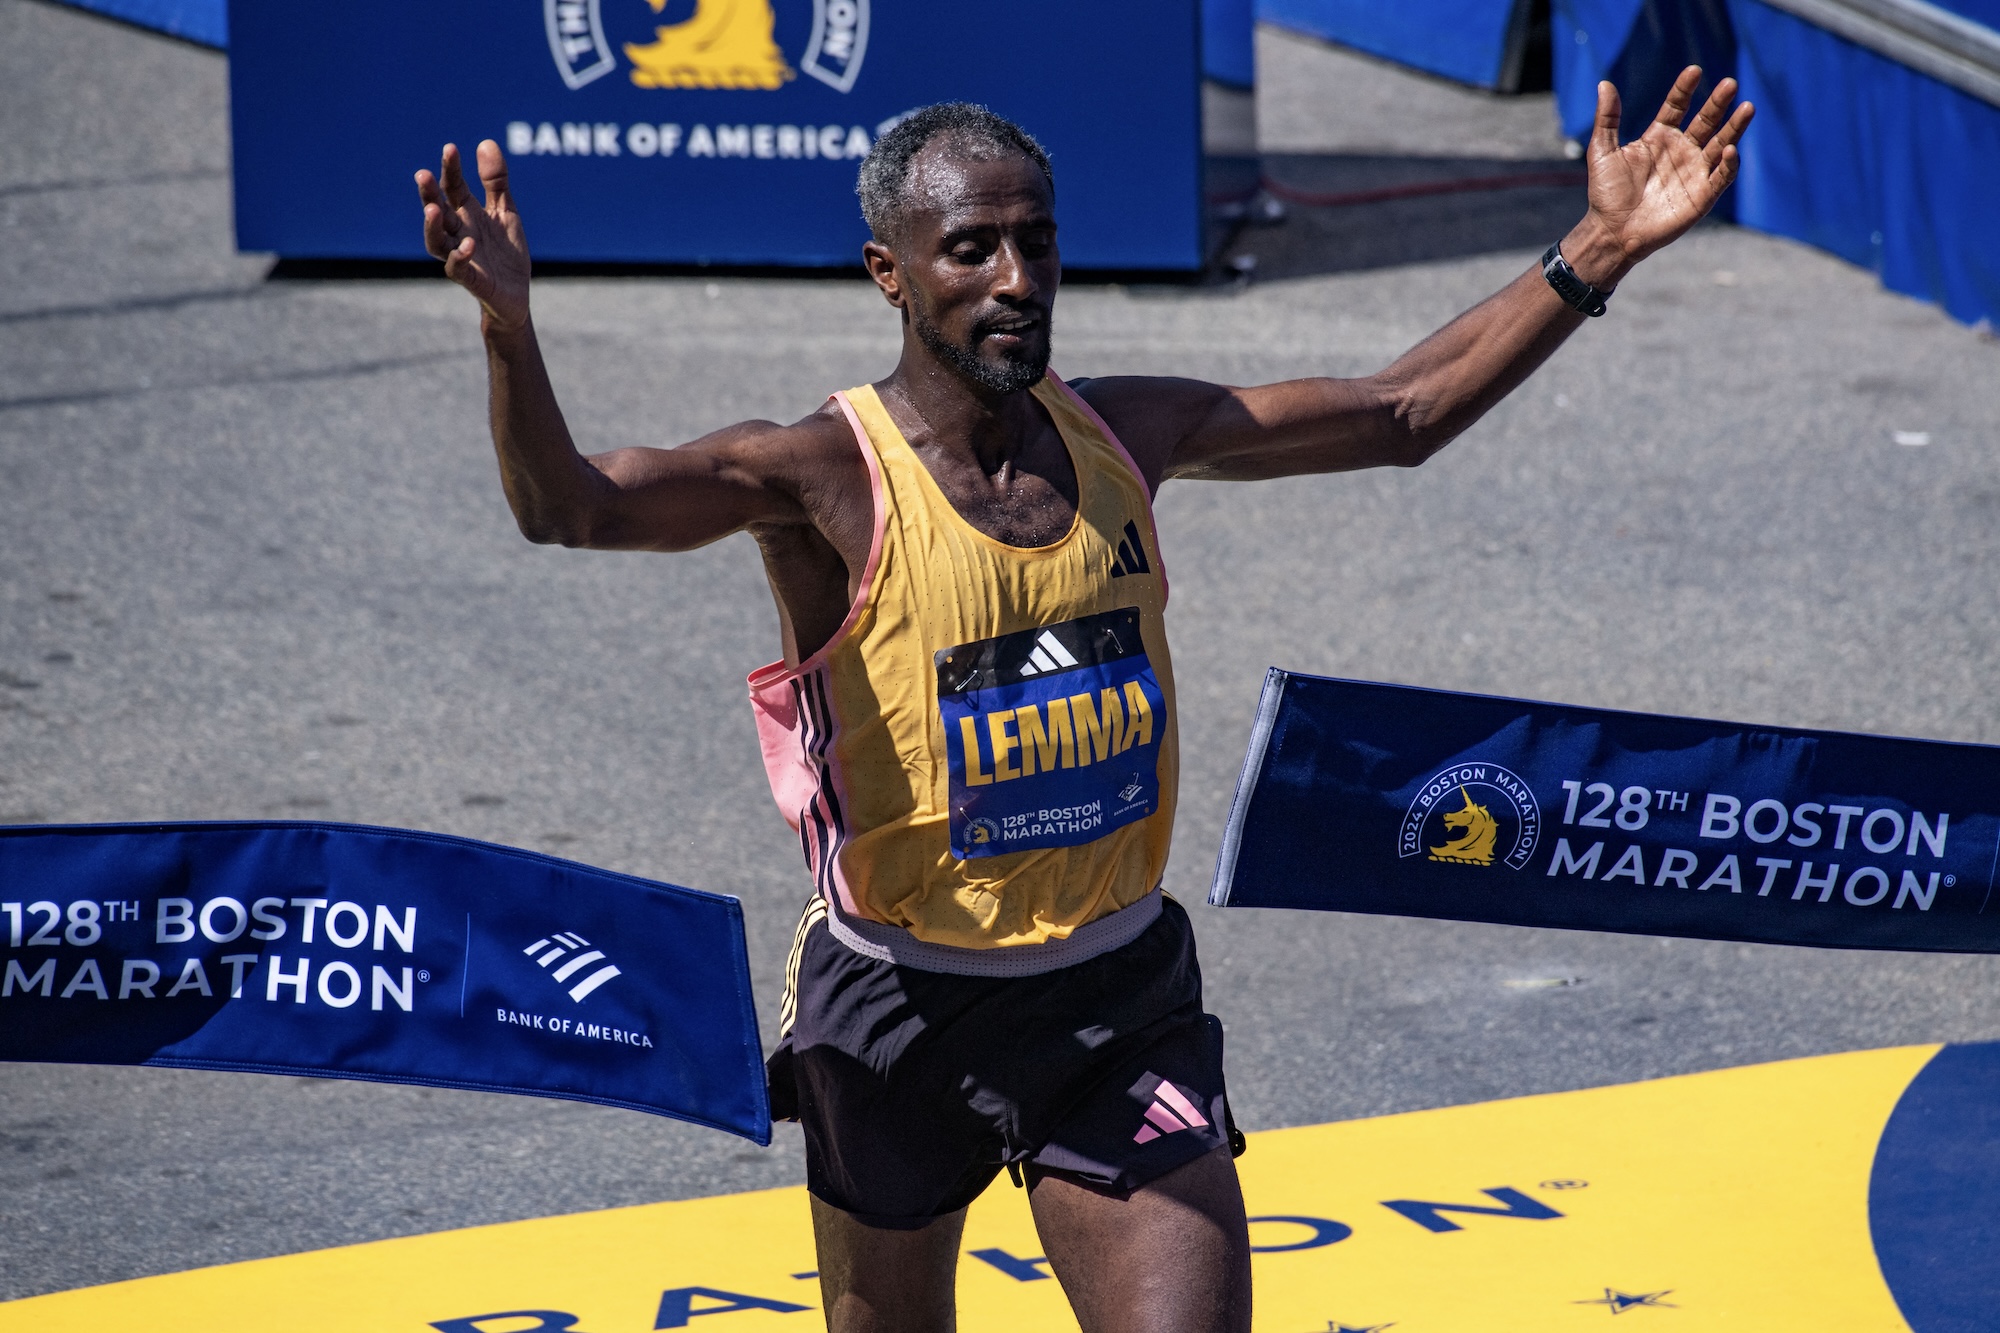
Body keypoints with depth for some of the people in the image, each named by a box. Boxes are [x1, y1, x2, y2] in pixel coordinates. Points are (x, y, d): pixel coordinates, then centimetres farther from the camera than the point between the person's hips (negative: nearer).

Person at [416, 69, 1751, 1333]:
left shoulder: (1126, 433, 0)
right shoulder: (826, 480, -15)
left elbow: (1404, 415, 9)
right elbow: (567, 505, -30)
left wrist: (1596, 254, 3)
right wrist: (511, 331, -50)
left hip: (1125, 995, 3)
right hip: (905, 1005, -3)